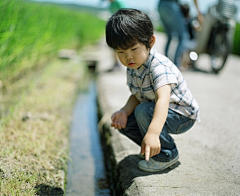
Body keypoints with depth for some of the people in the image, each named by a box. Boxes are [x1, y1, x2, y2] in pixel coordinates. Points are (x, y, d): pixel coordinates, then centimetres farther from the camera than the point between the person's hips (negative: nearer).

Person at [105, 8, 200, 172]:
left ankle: (166, 155, -11)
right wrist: (124, 112, -20)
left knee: (144, 111, -32)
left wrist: (152, 133, -62)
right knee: (123, 122, -3)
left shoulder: (159, 66, -32)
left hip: (183, 116, -8)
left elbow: (163, 99, -47)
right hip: (154, 111, 8)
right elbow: (136, 96, 3)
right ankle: (151, 149, 14)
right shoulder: (132, 67, -4)